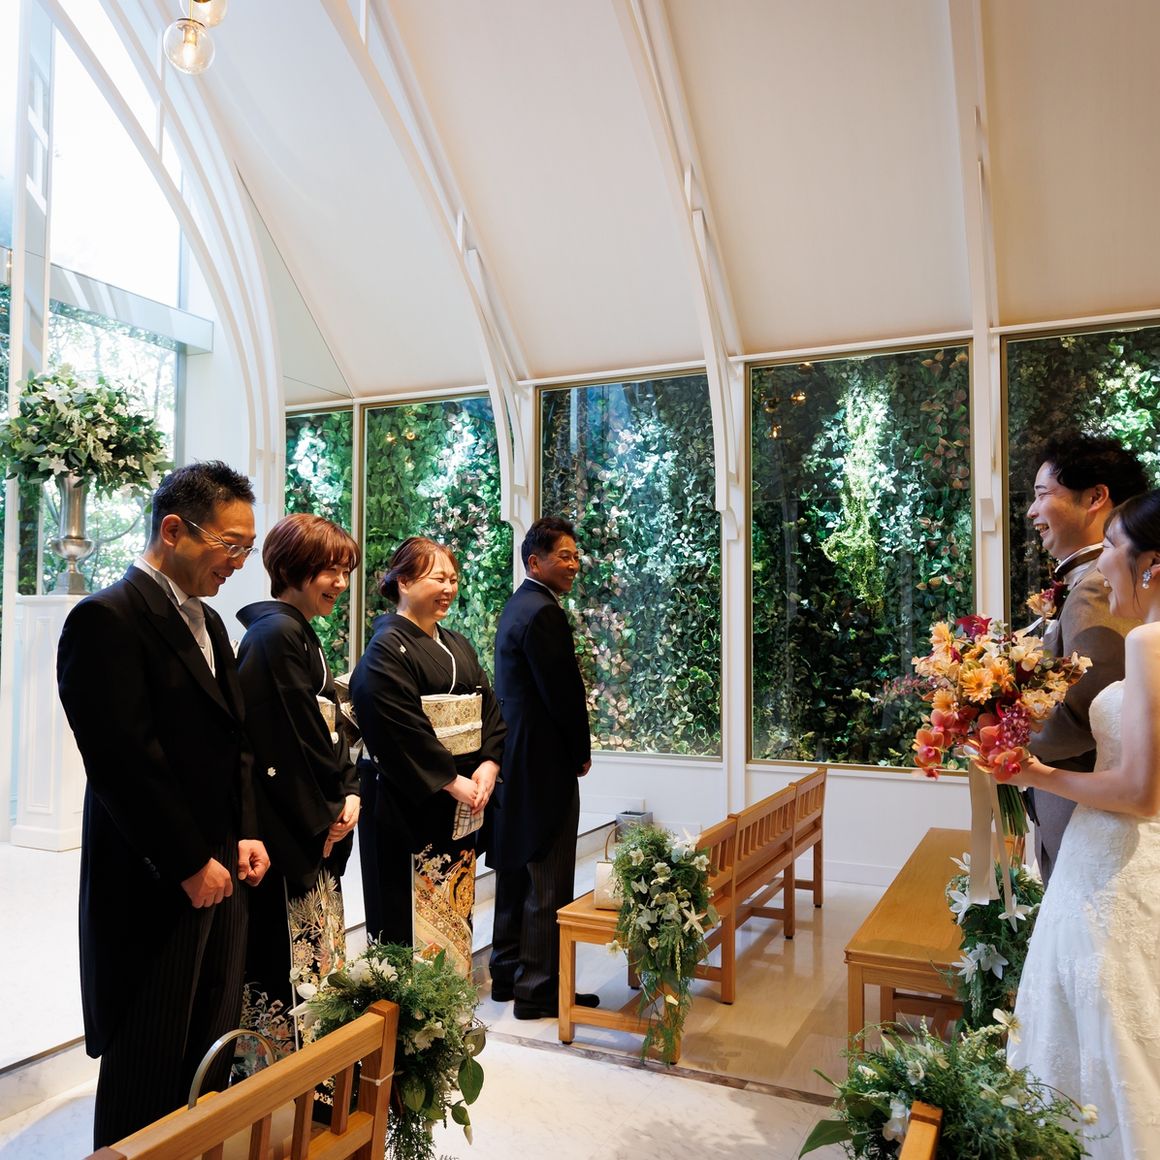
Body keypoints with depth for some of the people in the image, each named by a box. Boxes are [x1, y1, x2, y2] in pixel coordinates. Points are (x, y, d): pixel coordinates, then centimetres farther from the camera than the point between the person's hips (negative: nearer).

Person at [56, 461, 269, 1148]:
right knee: (150, 1075, 8)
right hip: (156, 887, -8)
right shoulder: (107, 619, -14)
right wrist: (191, 865, -14)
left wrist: (246, 835, 6)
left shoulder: (206, 622, 13)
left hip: (218, 875, 8)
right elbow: (125, 762, -20)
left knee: (212, 1057, 15)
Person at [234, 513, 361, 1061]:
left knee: (319, 949, 17)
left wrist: (348, 791, 1)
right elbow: (293, 738, -19)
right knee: (287, 953, -1)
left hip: (317, 827, 10)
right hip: (288, 828, -10)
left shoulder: (300, 633, 13)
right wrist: (325, 815, -10)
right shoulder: (276, 635, -17)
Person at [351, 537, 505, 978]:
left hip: (462, 803, 8)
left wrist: (488, 765, -7)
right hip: (408, 804, -7)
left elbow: (490, 711, 9)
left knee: (455, 906, 14)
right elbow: (402, 727, -20)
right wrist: (451, 782, -20)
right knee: (411, 914, 1)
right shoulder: (388, 648, -11)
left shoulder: (458, 646, 13)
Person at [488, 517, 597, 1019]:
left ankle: (507, 974, 28)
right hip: (545, 763, -10)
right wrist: (581, 754, -4)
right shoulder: (544, 613, -18)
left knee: (515, 872, 17)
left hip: (513, 759, 10)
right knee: (548, 883, -1)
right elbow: (565, 691, -19)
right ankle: (538, 990, 8)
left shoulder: (516, 607, 14)